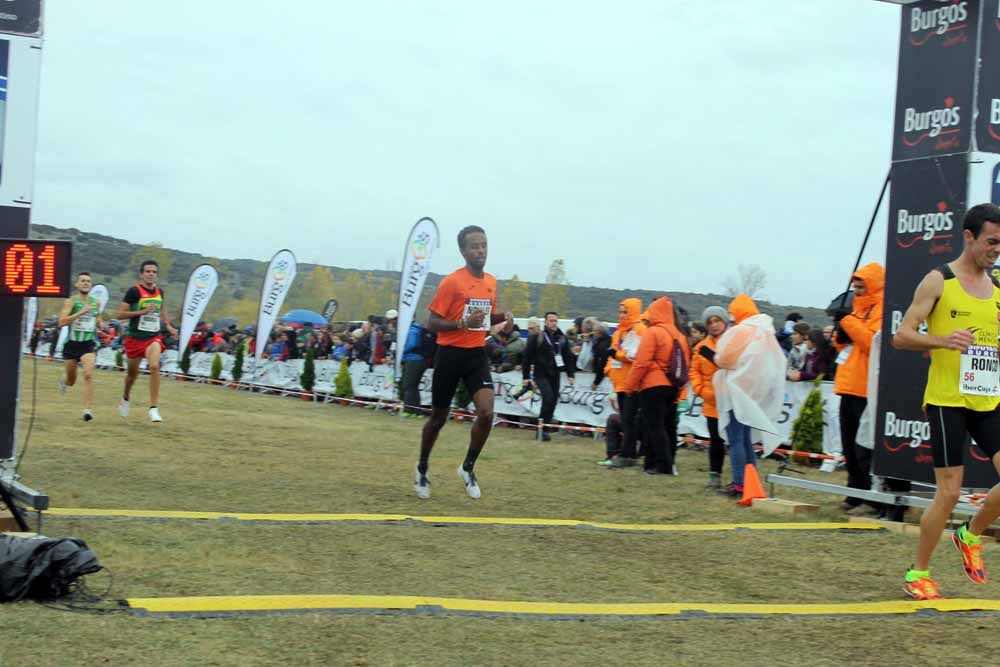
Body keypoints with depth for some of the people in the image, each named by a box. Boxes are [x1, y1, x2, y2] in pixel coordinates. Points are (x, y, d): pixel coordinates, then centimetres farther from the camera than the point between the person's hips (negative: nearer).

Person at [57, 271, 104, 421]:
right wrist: (81, 312, -29)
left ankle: (88, 409, -21)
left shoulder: (96, 302, 4)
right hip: (72, 343, -1)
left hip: (89, 344, 1)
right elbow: (62, 321, -22)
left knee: (88, 375, -20)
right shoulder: (71, 301, -9)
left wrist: (100, 324, 2)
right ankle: (64, 381, 53)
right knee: (71, 380, 15)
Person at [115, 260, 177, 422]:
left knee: (154, 366, -23)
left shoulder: (159, 292, 6)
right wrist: (142, 311, -21)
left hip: (153, 337, 2)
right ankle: (126, 397, 48)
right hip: (135, 337, -2)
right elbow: (120, 314, -13)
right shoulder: (134, 291, -10)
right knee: (133, 373, 14)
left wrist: (168, 325, 16)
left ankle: (154, 408, -20)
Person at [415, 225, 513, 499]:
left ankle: (468, 467, 6)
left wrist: (503, 318, 2)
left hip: (477, 354, 4)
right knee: (439, 417, 9)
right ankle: (422, 469, 31)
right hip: (450, 354, -4)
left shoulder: (491, 281, 7)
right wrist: (463, 323, -27)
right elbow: (432, 323, -12)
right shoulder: (451, 282, -12)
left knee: (486, 413, -14)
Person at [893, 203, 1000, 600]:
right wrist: (942, 340, -24)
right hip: (947, 400, -5)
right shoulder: (939, 281, -5)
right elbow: (901, 337, -7)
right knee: (949, 491, -4)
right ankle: (918, 573, 12)